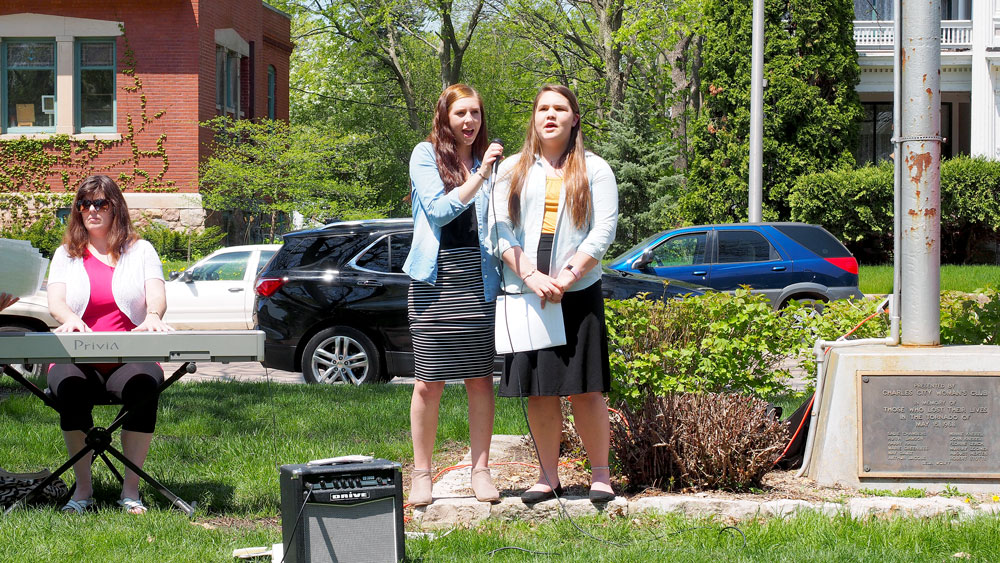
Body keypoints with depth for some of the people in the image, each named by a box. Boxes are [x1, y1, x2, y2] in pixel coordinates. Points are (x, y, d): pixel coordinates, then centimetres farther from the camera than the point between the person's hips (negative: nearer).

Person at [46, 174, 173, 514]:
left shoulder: (140, 250, 14)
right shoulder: (66, 254, 16)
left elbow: (157, 294, -3)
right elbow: (55, 302, -1)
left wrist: (153, 317, -28)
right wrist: (69, 318, -26)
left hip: (131, 359, -1)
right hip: (77, 360, 1)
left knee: (143, 387, -34)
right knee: (71, 388, -34)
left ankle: (131, 490, -27)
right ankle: (83, 488, -23)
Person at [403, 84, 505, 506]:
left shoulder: (487, 160, 14)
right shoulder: (426, 155, 3)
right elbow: (439, 210, -10)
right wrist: (479, 176, -15)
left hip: (479, 280, 3)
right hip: (436, 279, -3)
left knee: (480, 379, 2)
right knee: (429, 382, -1)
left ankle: (480, 470, 10)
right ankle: (421, 475, 8)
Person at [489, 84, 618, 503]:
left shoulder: (594, 170, 7)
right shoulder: (512, 170, 11)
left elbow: (603, 231, -1)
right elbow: (500, 229, 4)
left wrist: (566, 277, -12)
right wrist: (531, 276, -11)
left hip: (579, 291, -2)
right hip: (524, 289, 2)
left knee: (586, 387, -4)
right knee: (537, 389, 2)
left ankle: (600, 474, 4)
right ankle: (548, 475, 10)